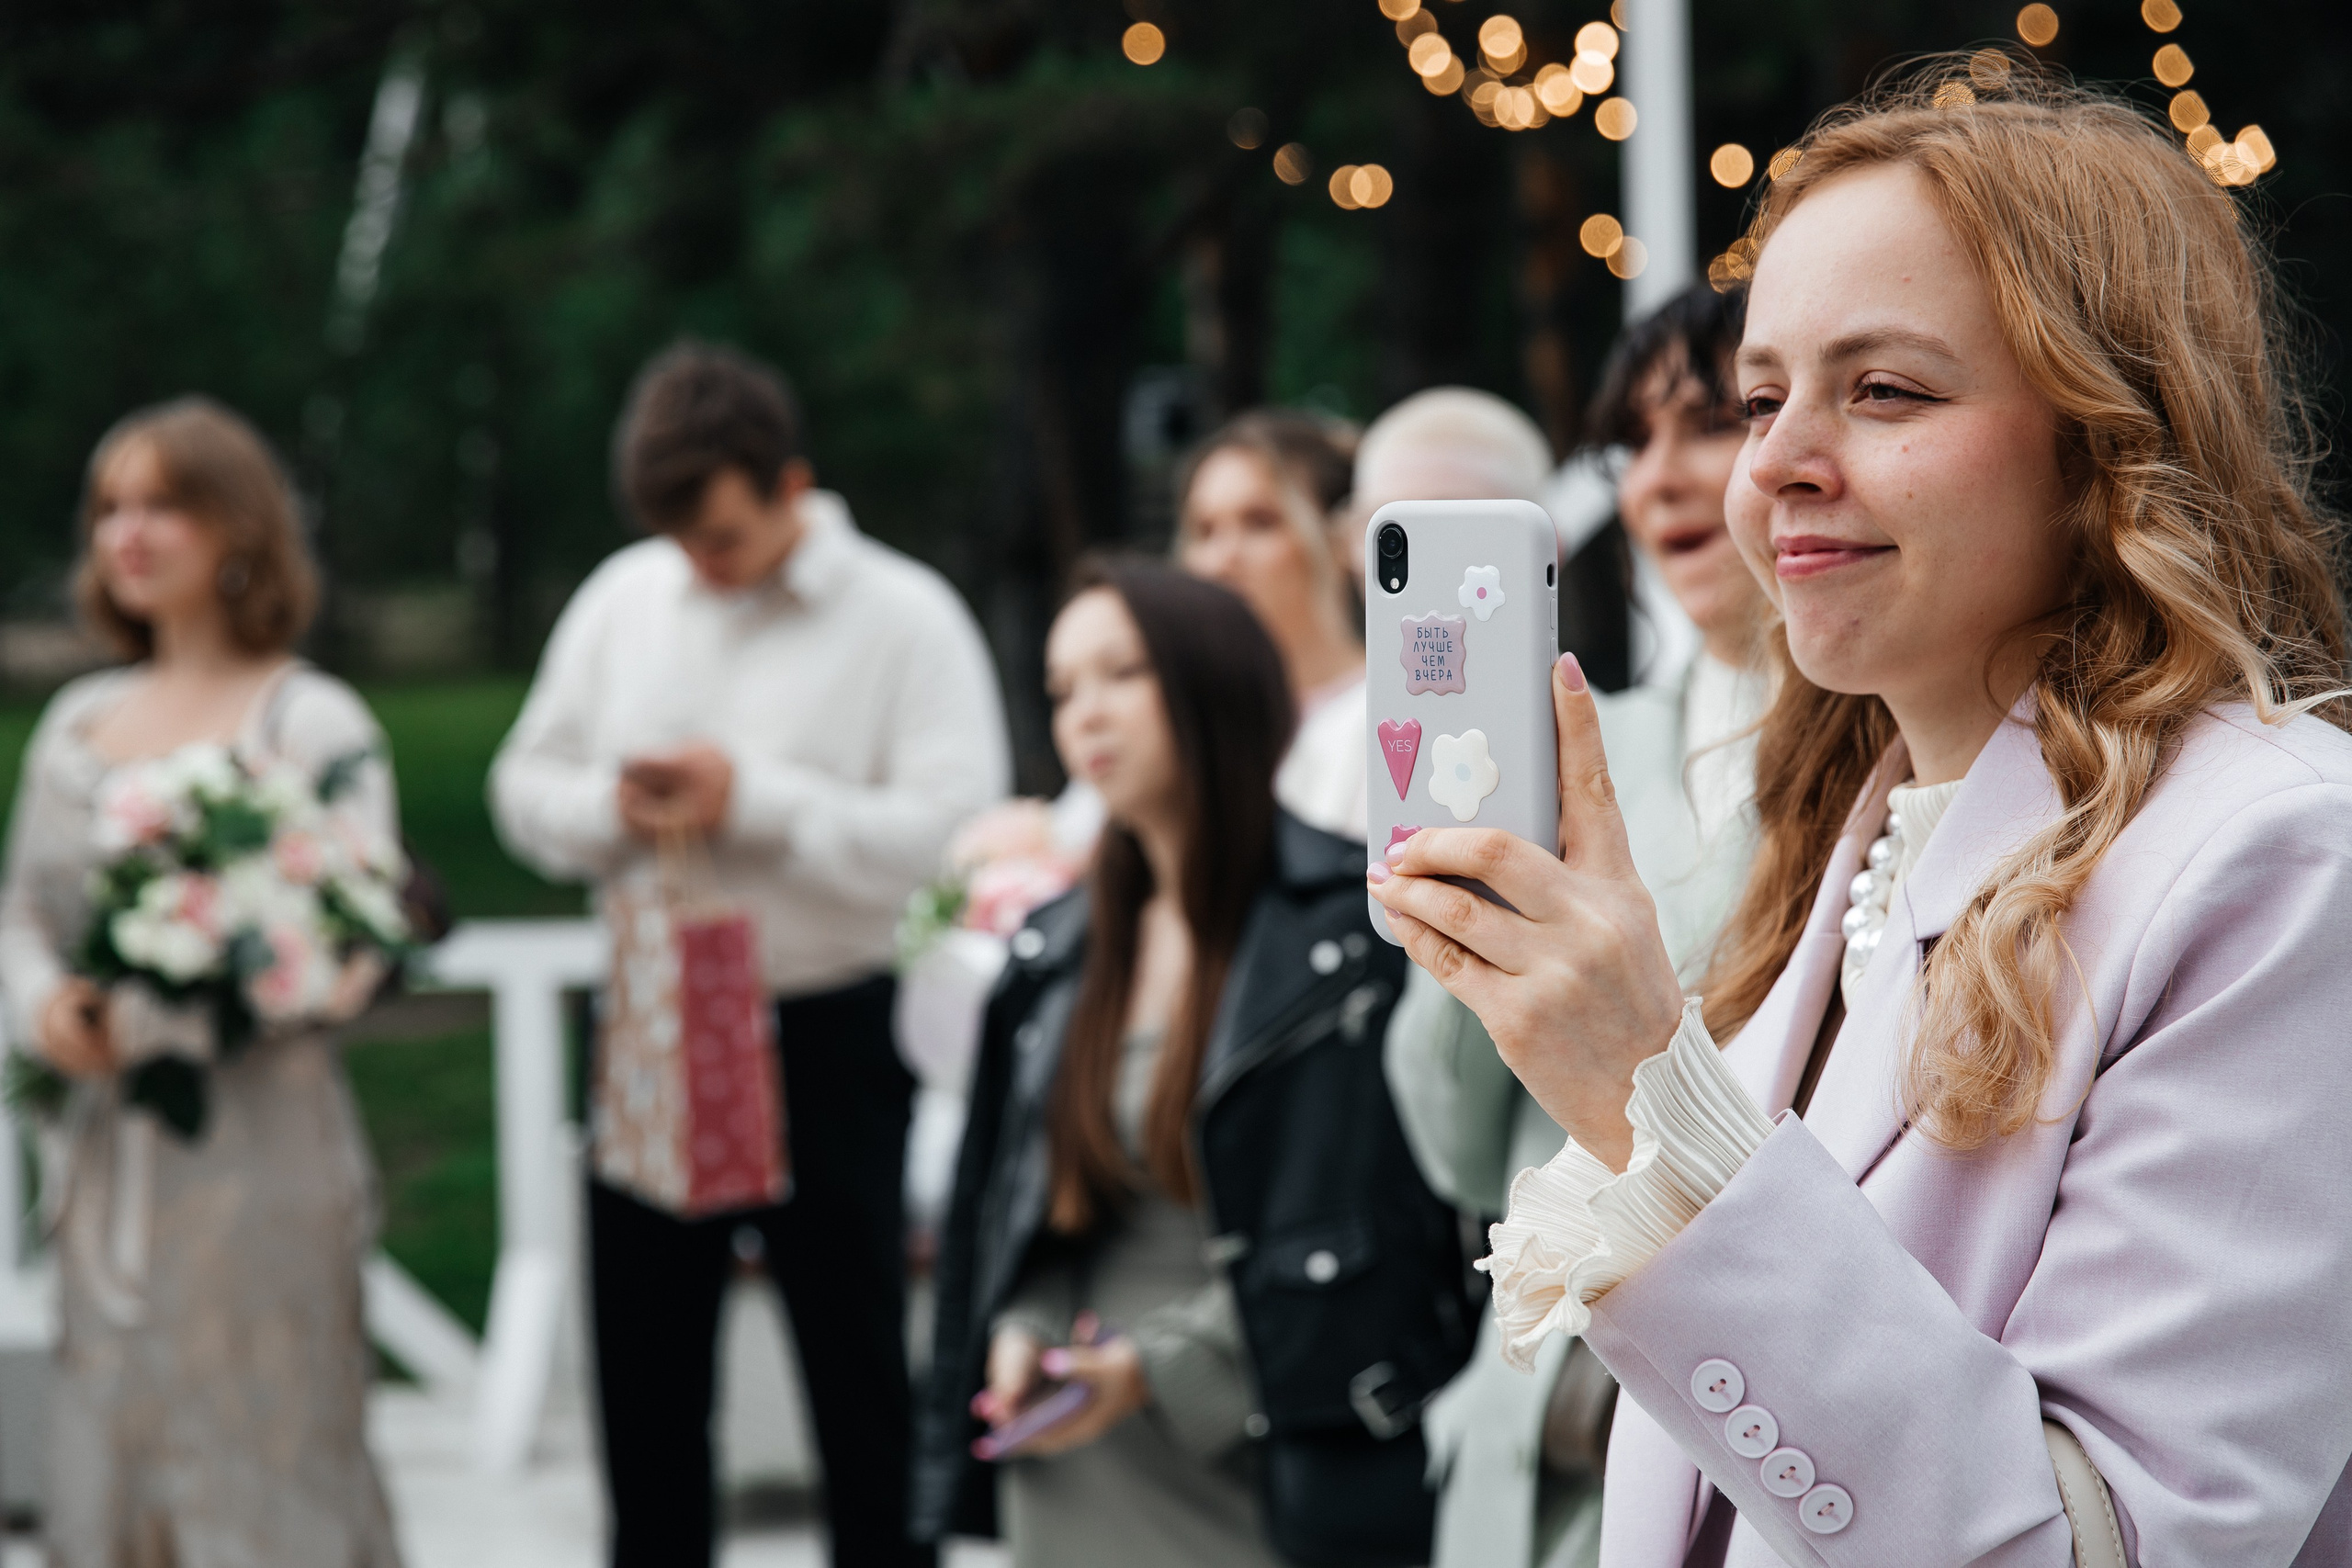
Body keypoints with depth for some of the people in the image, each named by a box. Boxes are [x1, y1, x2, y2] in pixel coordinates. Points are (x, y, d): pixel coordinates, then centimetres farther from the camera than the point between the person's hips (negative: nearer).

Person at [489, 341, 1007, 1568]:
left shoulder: (904, 616, -9)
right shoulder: (624, 599, 7)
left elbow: (953, 834, -19)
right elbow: (525, 786, 9)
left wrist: (752, 799, -21)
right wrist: (613, 807, -13)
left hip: (828, 1039, -4)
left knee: (857, 1367, 6)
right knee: (645, 1370, 13)